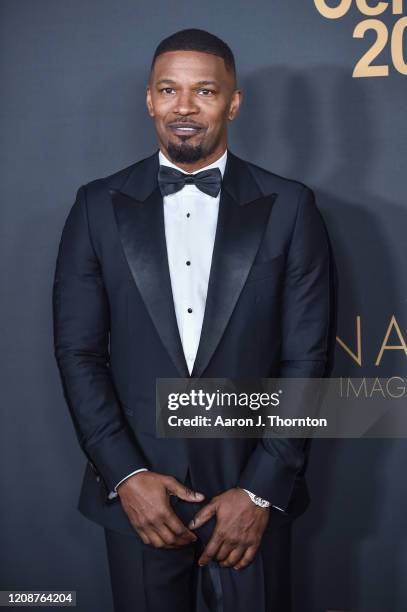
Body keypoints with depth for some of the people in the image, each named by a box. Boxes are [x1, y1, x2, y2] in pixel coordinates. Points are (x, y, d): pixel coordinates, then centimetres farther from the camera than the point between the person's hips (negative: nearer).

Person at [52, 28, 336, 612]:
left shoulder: (288, 207, -3)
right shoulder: (100, 206, 1)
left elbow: (307, 357, -4)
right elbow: (78, 351, -1)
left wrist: (262, 490, -9)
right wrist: (126, 475, -9)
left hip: (253, 489, 0)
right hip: (136, 493, 1)